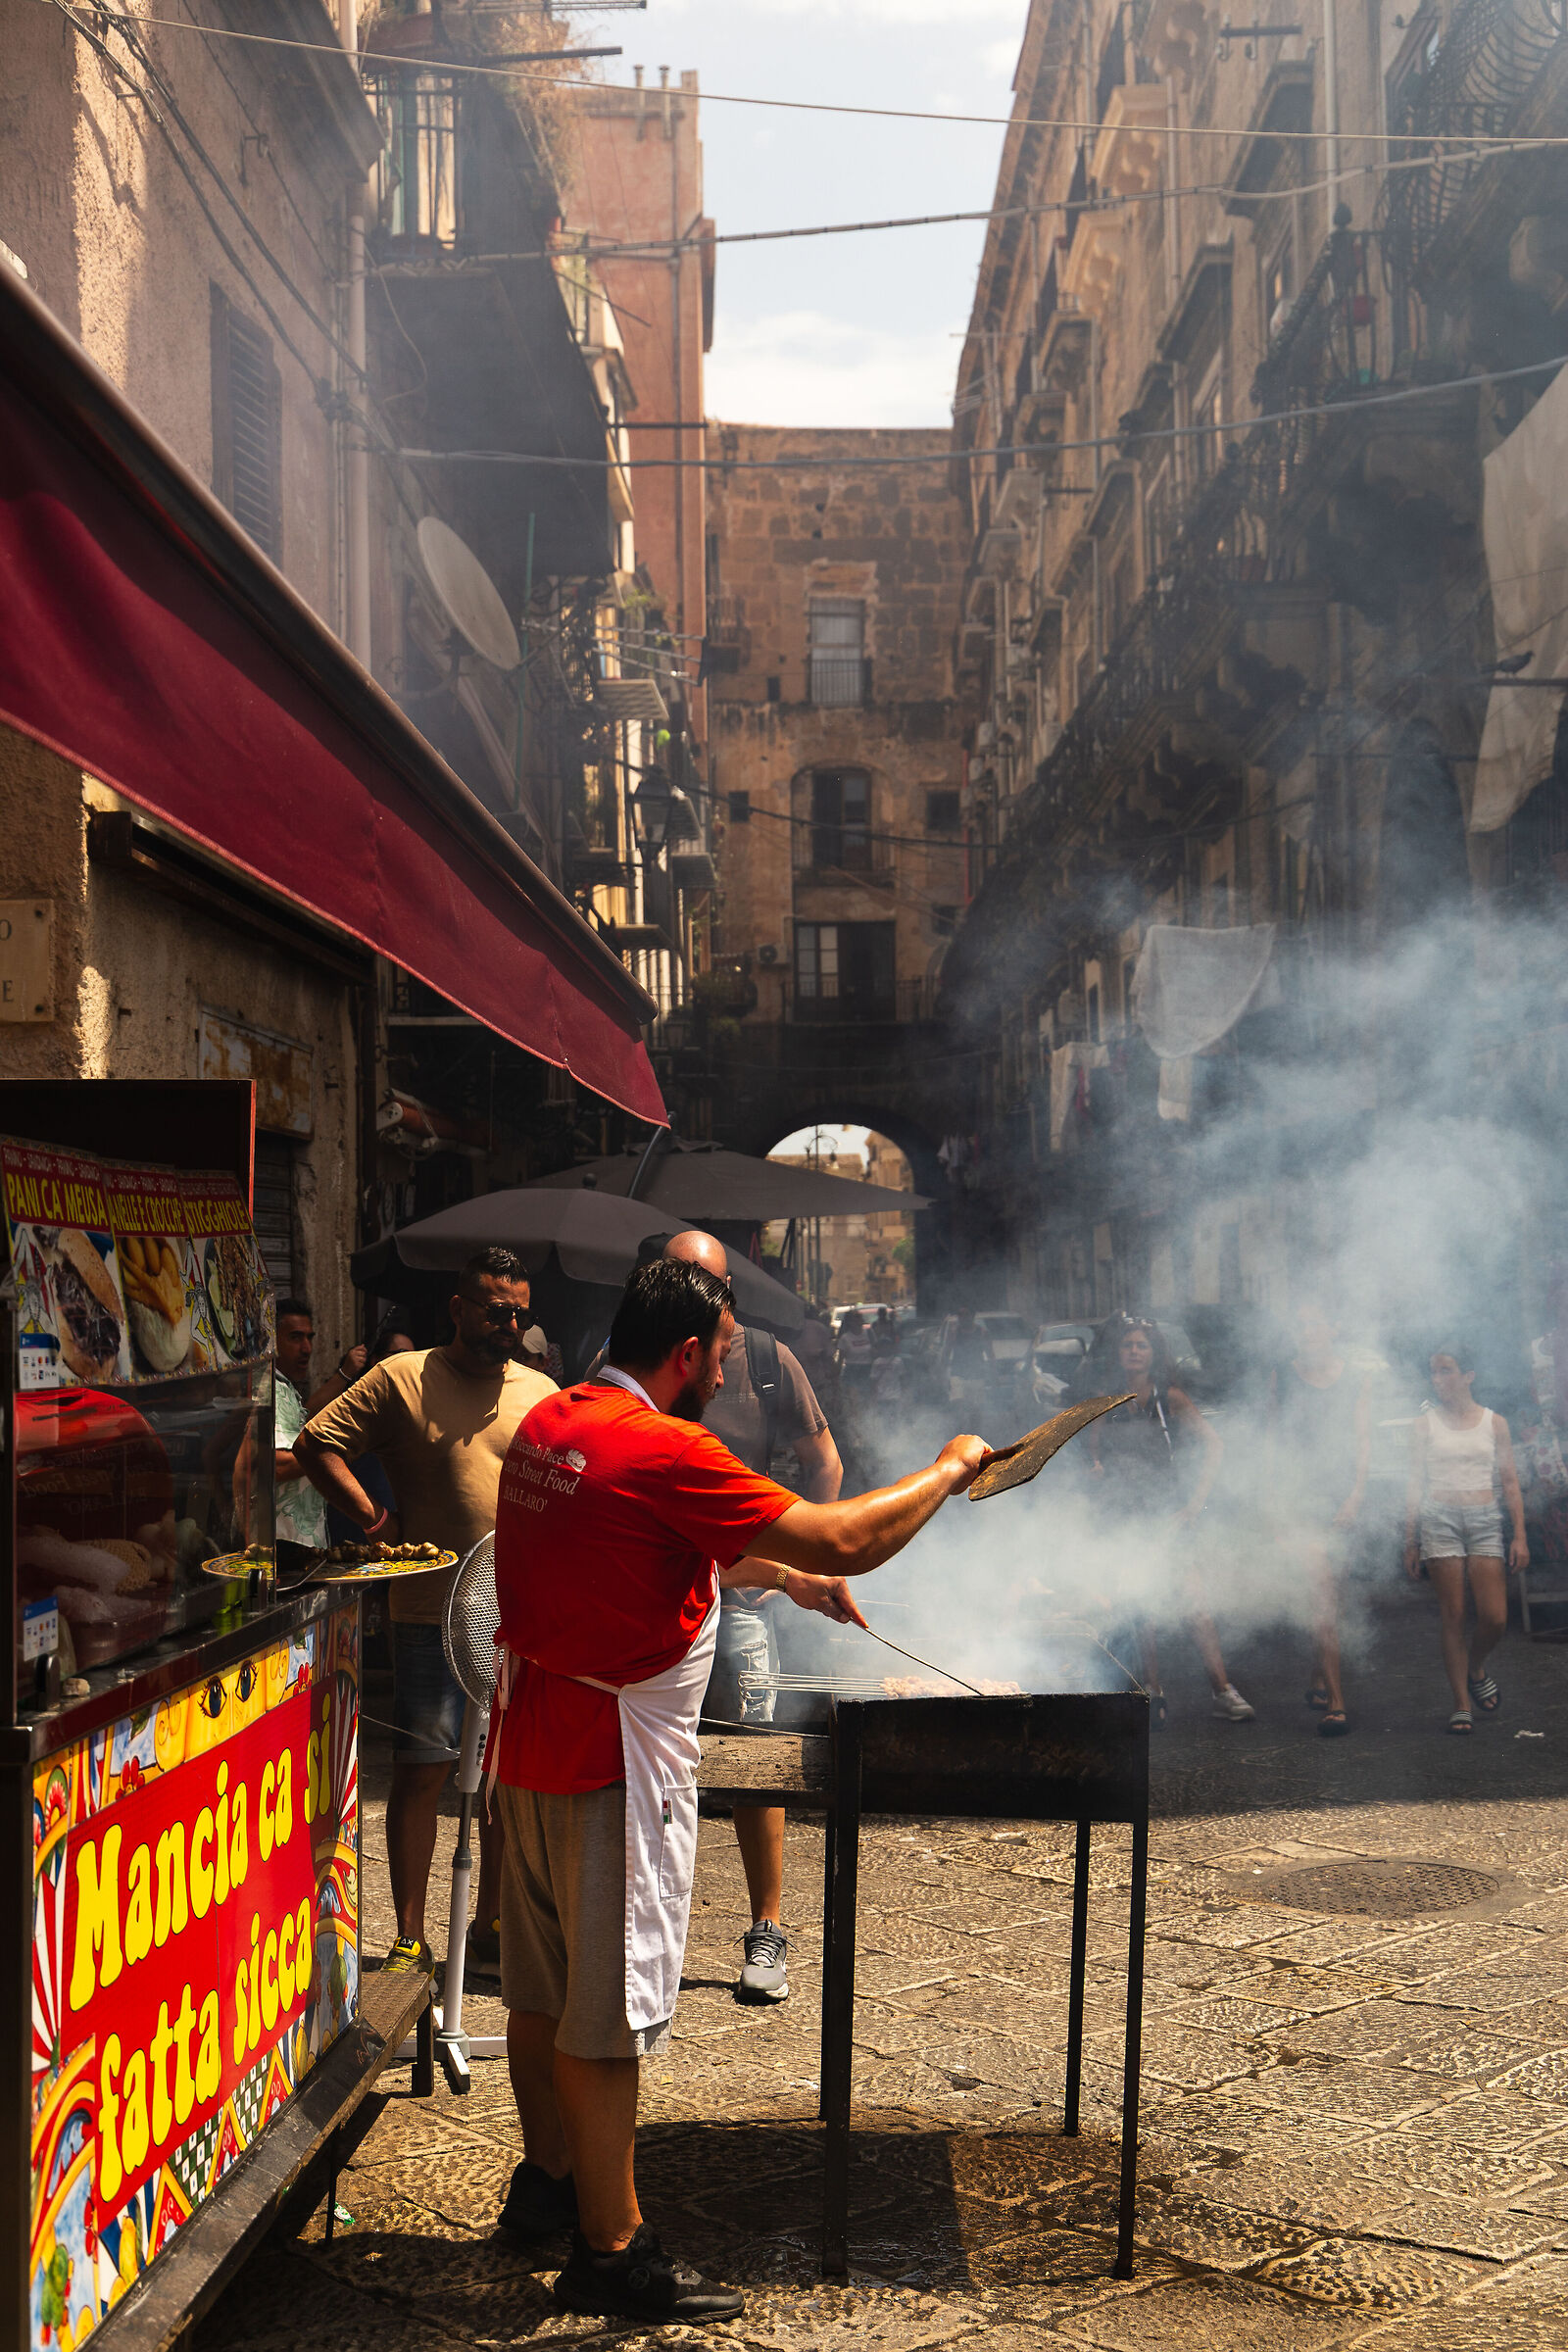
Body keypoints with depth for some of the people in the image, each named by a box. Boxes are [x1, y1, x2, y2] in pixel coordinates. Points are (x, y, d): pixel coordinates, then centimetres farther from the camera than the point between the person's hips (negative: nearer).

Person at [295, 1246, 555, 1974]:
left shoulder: (541, 1393, 11)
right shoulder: (401, 1379, -1)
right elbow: (316, 1443, -3)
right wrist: (372, 1517, -11)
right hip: (430, 1614, -4)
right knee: (422, 1771, -2)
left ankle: (491, 1924, 24)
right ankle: (410, 1936, 7)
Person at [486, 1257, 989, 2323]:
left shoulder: (547, 1423, 7)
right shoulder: (664, 1453, -21)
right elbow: (844, 1540, -21)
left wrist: (787, 1577, 22)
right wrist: (951, 1469, -6)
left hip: (532, 1735, 9)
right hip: (616, 1755, -9)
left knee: (542, 1985, 20)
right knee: (606, 2008, -2)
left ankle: (550, 2183, 35)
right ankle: (612, 2250, 6)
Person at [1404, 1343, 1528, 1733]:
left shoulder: (1494, 1422, 8)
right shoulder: (1426, 1424, 6)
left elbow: (1510, 1482, 9)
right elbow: (1415, 1485, 8)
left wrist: (1520, 1535, 1)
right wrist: (1410, 1542, 4)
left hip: (1485, 1521, 1)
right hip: (1440, 1520, -1)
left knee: (1495, 1619, -8)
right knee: (1453, 1616, -3)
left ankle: (1475, 1670, 23)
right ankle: (1461, 1704, 5)